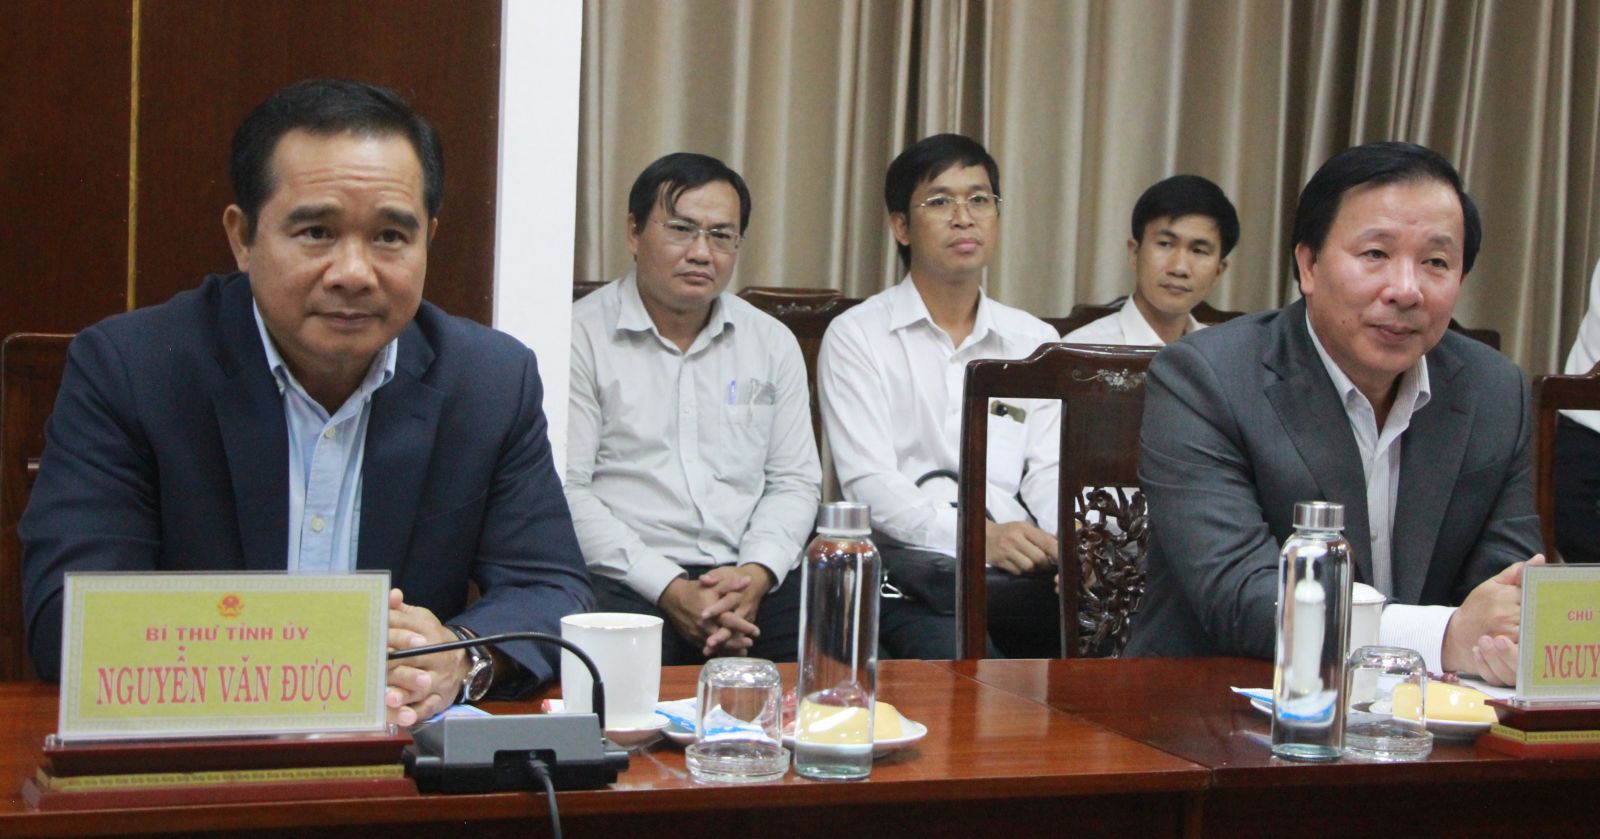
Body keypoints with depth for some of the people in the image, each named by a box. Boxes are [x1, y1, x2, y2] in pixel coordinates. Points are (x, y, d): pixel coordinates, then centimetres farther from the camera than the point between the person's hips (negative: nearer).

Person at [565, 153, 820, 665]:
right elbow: (566, 492, -5)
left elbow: (795, 482, 15)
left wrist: (756, 574, -6)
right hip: (626, 584, -4)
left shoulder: (773, 342, 17)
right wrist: (670, 589, -14)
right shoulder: (580, 336, 1)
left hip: (751, 580, 4)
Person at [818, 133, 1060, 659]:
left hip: (1018, 563, 4)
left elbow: (1050, 472, 10)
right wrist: (979, 536, -22)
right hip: (907, 559, -3)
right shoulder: (857, 336, 7)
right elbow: (868, 483, -5)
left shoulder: (1035, 341, 21)